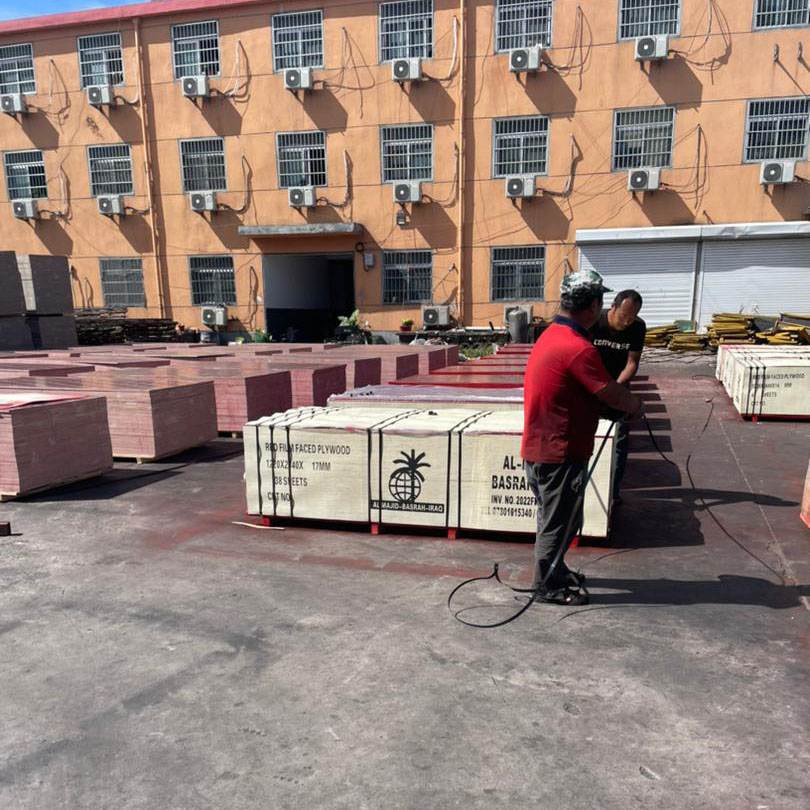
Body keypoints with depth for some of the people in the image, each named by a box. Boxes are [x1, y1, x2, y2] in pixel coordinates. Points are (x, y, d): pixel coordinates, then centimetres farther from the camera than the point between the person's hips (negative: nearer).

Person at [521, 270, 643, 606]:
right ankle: (548, 585, 21)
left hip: (540, 447, 10)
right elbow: (611, 393, -18)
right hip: (558, 453, -10)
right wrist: (635, 405, 3)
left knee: (554, 517, 23)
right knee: (558, 521, 6)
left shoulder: (552, 335, 8)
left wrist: (623, 401, 12)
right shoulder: (578, 348, -24)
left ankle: (554, 570, 39)